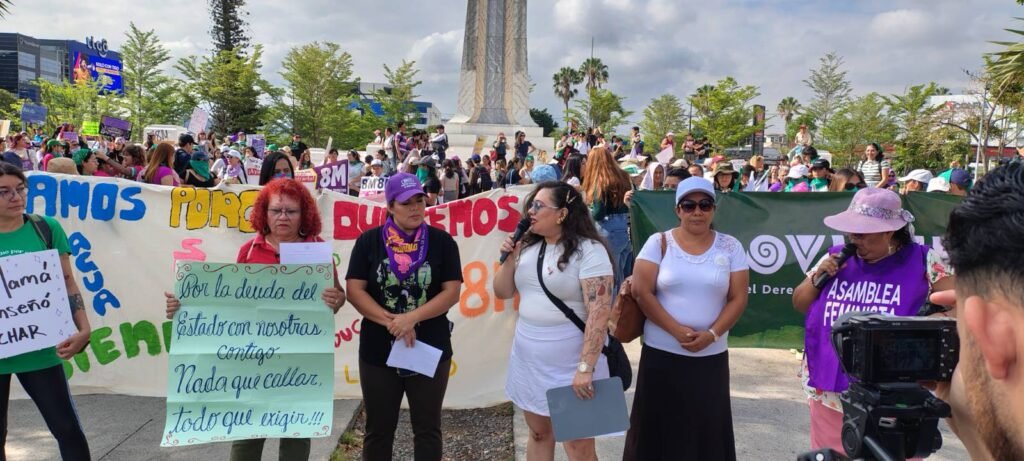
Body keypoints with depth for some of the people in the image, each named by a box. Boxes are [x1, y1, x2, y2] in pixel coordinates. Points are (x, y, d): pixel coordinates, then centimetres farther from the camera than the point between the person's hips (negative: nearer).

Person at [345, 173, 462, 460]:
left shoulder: (442, 241, -1)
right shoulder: (369, 241, -1)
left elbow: (452, 292, -7)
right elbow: (355, 291, -6)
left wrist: (412, 318, -18)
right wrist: (391, 322, -16)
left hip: (431, 349, 0)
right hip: (379, 350, 1)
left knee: (427, 429, 11)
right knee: (379, 429, 13)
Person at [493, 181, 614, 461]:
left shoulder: (589, 251, -14)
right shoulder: (527, 247, 7)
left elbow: (599, 311, -21)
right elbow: (503, 293, 12)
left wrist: (586, 367, -26)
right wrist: (510, 258, -4)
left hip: (570, 363, -6)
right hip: (529, 359, 6)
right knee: (539, 433, 18)